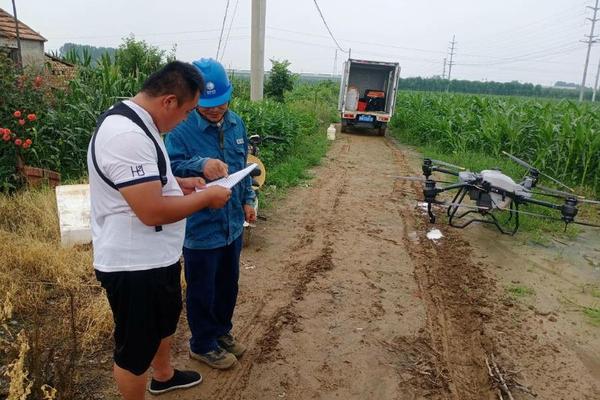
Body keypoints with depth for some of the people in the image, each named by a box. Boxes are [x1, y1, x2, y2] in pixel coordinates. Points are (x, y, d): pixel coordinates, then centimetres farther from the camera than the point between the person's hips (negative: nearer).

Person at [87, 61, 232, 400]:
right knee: (136, 347, 12)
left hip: (156, 256, 11)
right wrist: (206, 197, -18)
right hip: (133, 265, -11)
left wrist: (178, 183, 6)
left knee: (165, 319, 31)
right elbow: (152, 211, -31)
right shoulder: (128, 135, -29)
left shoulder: (136, 121, 7)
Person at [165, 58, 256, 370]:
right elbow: (171, 168, -24)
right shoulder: (181, 129, -17)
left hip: (232, 223, 6)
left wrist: (247, 199, 13)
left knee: (228, 284, 22)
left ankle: (222, 331, 45)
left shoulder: (236, 123, 3)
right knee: (201, 290, 11)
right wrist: (200, 165, -41)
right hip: (200, 228, -6)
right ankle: (203, 345, 34)